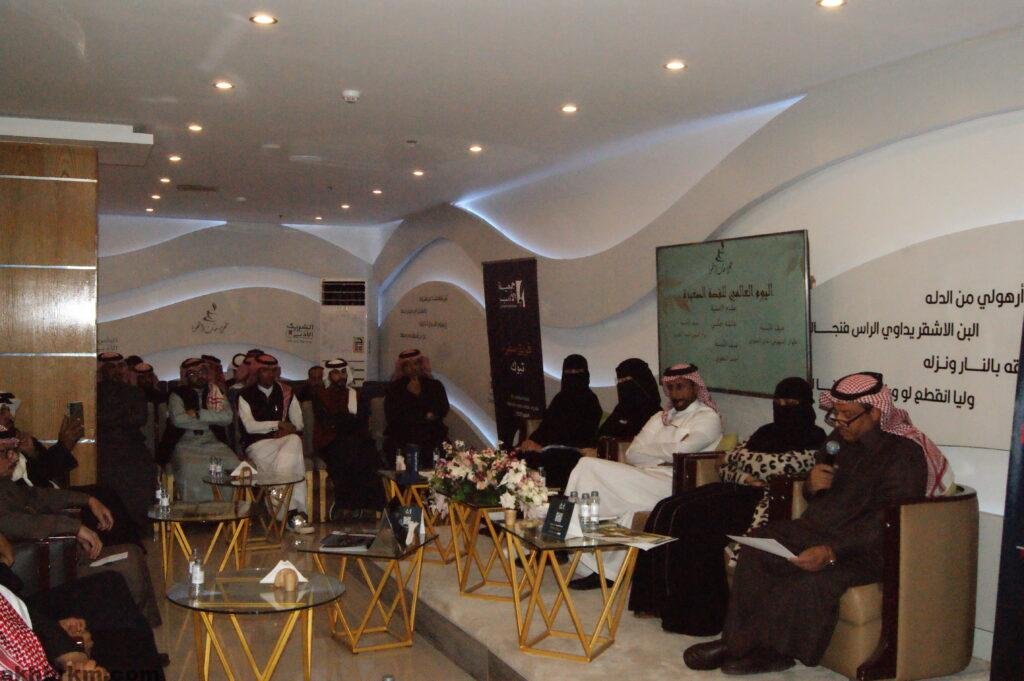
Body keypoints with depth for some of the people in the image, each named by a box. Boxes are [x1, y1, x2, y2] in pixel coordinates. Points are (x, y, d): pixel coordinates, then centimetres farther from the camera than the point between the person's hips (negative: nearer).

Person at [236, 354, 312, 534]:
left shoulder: (286, 393, 19)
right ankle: (296, 512, -30)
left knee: (295, 441, -35)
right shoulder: (246, 395, 9)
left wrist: (289, 430, -9)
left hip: (285, 440, 3)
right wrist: (278, 425, -12)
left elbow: (298, 424, 13)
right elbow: (250, 426, -5)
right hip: (257, 444, -3)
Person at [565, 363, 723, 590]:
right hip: (641, 477, 6)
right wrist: (664, 455, -3)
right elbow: (632, 454, 14)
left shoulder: (708, 418, 9)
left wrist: (649, 451, 6)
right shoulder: (660, 417, 28)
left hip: (669, 484, -6)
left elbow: (681, 449, -10)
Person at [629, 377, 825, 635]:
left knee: (692, 518, -27)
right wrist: (744, 477, -6)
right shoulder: (767, 431, 21)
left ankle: (694, 613, -19)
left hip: (766, 502, -8)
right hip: (738, 491, 8)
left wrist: (740, 457, -4)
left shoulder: (814, 438, 0)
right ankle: (660, 601, -11)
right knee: (667, 509, -15)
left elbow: (776, 465, -15)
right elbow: (726, 465, 14)